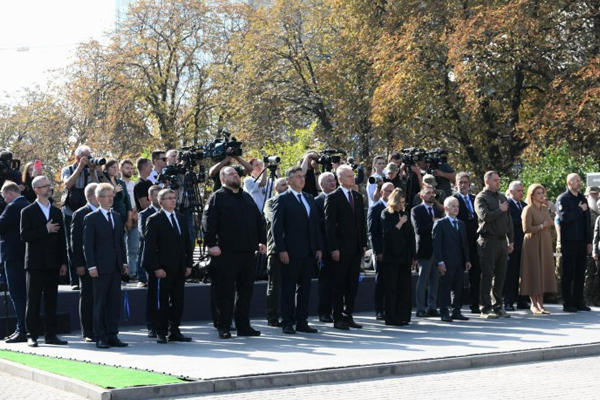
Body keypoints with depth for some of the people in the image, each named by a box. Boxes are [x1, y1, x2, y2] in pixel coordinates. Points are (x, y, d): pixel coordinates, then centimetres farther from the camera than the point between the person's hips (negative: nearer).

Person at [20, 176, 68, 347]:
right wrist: (45, 230, -16)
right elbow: (24, 236, -12)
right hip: (35, 263, -4)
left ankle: (51, 335, 12)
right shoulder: (28, 212, -2)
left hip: (53, 264, 4)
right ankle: (32, 336, 3)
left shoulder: (57, 212, 13)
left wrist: (63, 262, 6)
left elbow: (62, 238, 11)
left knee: (51, 301, 7)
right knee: (33, 301, -1)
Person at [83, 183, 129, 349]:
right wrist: (91, 266, -13)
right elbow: (88, 245, -7)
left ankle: (112, 335, 11)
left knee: (115, 302, 6)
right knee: (100, 303, 0)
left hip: (116, 267, 6)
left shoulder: (117, 217, 15)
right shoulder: (91, 218, -3)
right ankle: (100, 337, 4)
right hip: (101, 267, -6)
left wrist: (124, 262, 11)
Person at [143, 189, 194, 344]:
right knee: (161, 302, -1)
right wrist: (156, 268, -15)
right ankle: (161, 332, 6)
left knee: (178, 301, 9)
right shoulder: (154, 220, -5)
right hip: (162, 270, -6)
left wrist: (188, 264, 9)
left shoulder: (181, 219, 15)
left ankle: (175, 331, 17)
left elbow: (187, 243, 17)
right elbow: (149, 246, -10)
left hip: (179, 269, 6)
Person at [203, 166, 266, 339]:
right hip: (226, 252, -6)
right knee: (226, 291, -2)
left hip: (248, 252, 6)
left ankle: (243, 326, 16)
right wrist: (211, 244, -19)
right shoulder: (217, 197, -2)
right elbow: (208, 222, -11)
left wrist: (261, 241, 13)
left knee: (245, 290, 9)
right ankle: (224, 327, 5)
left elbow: (258, 220, 22)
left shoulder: (247, 197, 19)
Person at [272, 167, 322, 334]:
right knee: (289, 288, 0)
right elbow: (277, 226, -8)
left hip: (309, 252, 6)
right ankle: (287, 323, 5)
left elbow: (315, 225, 16)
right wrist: (282, 250, -15)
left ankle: (302, 321, 15)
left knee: (305, 288, 9)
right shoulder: (282, 199, -4)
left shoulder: (310, 199, 16)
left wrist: (318, 248, 9)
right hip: (291, 253, -6)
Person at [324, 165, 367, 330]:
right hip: (341, 248, -6)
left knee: (352, 284, 8)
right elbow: (330, 225, -10)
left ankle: (348, 316, 15)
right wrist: (333, 248, -15)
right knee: (339, 284, -1)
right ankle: (338, 318, 4)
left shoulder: (358, 197, 14)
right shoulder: (333, 198, -6)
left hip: (356, 248, 6)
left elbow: (362, 222, 16)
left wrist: (364, 244, 10)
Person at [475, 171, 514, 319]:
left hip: (502, 240, 7)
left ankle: (497, 306, 16)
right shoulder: (481, 198, -5)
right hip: (488, 241, -7)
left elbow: (508, 220, 20)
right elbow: (484, 216, -21)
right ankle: (485, 308, 0)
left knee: (500, 275, 9)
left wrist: (511, 241, 16)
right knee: (487, 275, -4)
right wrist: (500, 210, -7)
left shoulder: (502, 197, 17)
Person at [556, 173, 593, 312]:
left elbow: (587, 221, 17)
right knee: (568, 273, -1)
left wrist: (589, 241, 13)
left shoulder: (582, 199, 16)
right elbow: (564, 217, -20)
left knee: (580, 273, 8)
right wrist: (580, 210, -11)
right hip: (569, 242, -6)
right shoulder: (562, 199, -4)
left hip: (582, 242, 6)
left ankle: (578, 302, 14)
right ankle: (567, 304, 3)